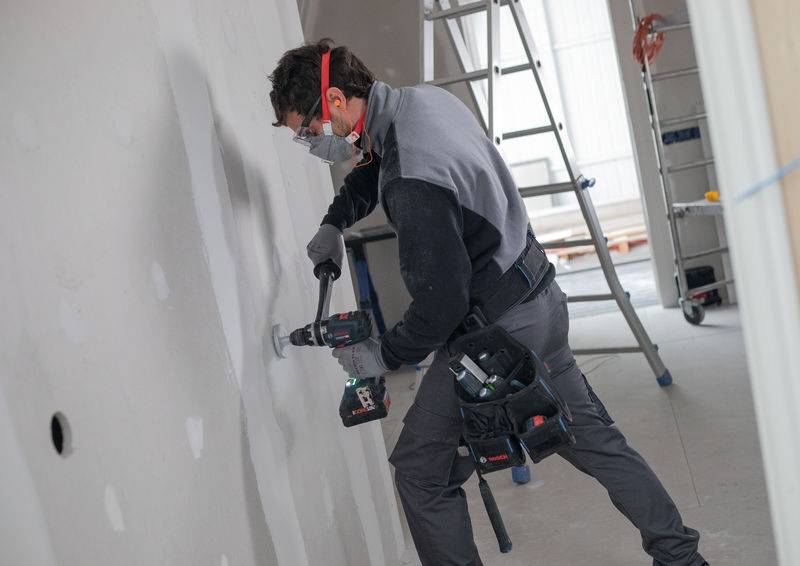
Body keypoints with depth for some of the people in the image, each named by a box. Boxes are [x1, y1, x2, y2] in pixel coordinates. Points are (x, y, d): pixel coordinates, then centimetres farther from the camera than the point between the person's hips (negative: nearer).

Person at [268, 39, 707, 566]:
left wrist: (384, 356, -11)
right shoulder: (424, 98, 1)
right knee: (592, 438, 20)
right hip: (542, 302, 10)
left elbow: (441, 301, -26)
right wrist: (334, 223, 14)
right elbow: (374, 167, 23)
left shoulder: (414, 183, -29)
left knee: (421, 471, 4)